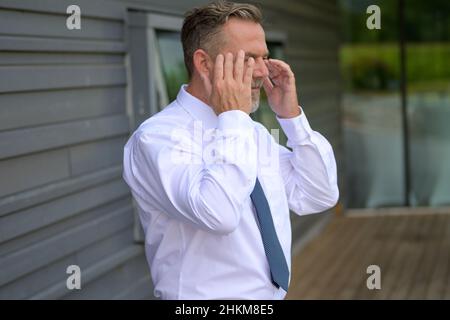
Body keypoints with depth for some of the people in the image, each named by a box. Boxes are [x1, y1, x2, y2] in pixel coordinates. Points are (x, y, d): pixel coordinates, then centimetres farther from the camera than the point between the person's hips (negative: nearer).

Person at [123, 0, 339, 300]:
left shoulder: (252, 132, 7)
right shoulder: (157, 136, -17)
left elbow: (320, 197, 4)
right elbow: (217, 214, -32)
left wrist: (291, 115, -3)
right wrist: (233, 116, -24)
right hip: (206, 296, -7)